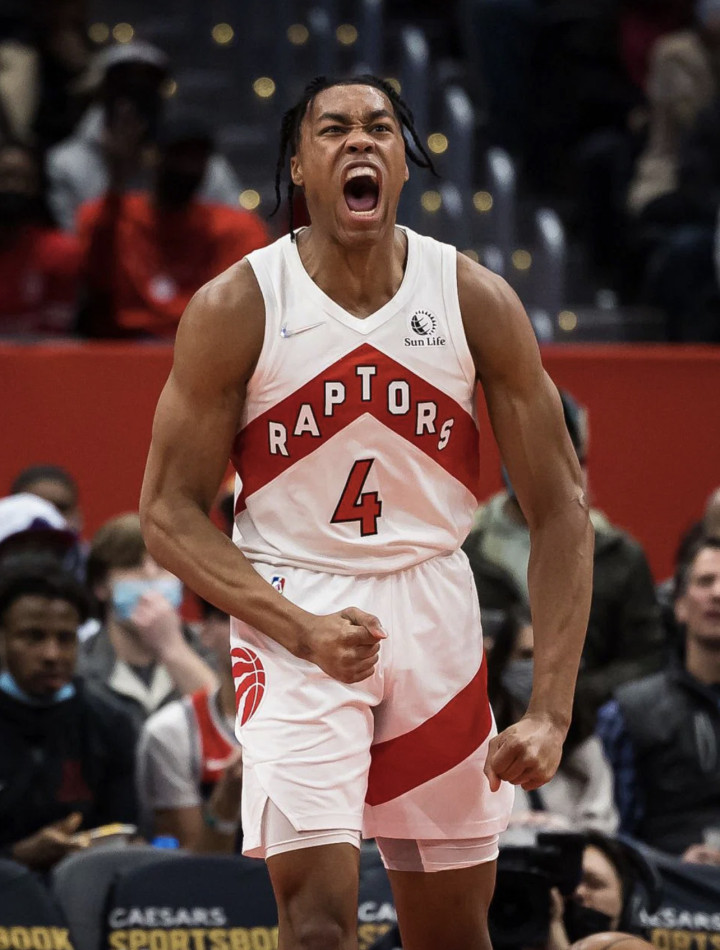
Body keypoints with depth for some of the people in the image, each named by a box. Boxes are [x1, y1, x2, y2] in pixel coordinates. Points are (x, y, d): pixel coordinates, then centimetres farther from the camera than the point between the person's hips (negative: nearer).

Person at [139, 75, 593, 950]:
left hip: (435, 612, 3)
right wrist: (301, 631, -20)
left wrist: (550, 711, -10)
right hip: (291, 614, -3)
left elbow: (559, 513, -1)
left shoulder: (477, 303, -4)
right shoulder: (234, 308, -9)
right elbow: (168, 513, -5)